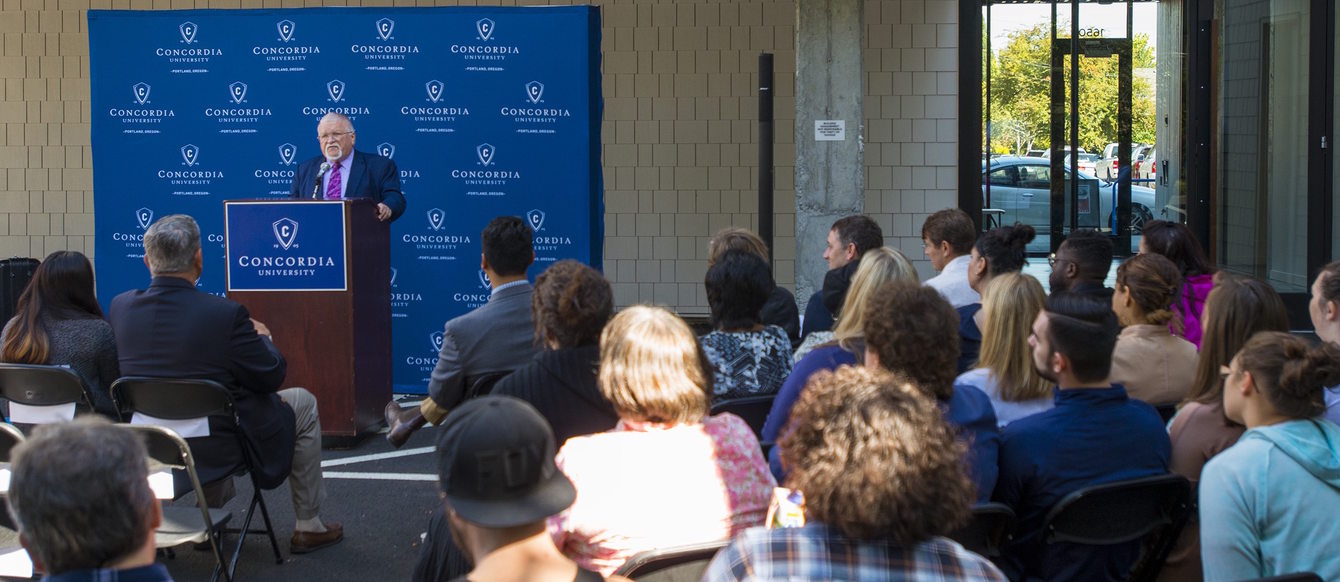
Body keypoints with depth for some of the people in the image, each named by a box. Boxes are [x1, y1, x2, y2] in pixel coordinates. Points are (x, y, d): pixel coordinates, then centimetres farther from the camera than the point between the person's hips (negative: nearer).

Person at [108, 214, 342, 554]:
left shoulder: (119, 307, -9)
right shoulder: (224, 314, -24)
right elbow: (272, 376, -13)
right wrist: (262, 338, 9)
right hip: (215, 449, -5)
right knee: (303, 404, 18)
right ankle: (308, 526, 26)